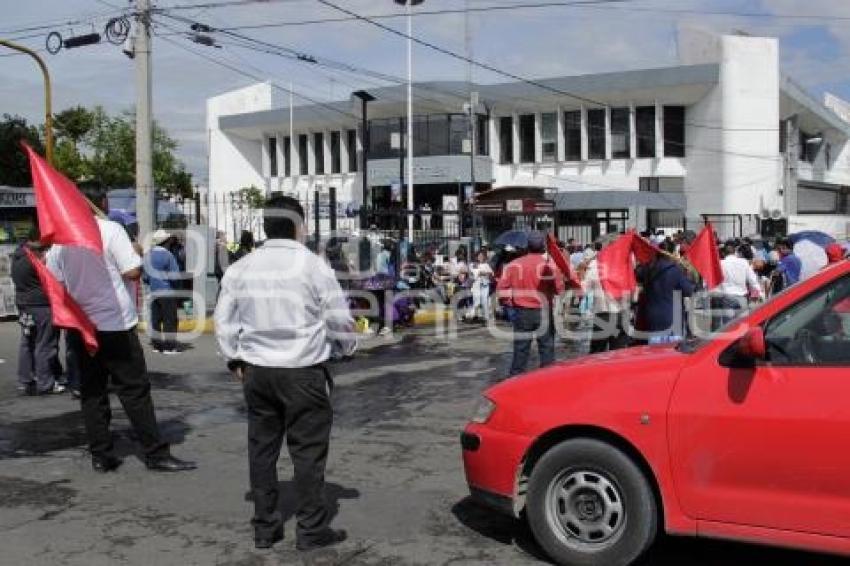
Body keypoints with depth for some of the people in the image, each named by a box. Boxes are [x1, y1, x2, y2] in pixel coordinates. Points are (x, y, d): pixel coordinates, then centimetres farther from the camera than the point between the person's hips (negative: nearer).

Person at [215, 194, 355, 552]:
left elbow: (224, 320, 7)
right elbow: (339, 321, -5)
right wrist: (346, 348, 13)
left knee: (262, 448, 12)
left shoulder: (241, 268, 2)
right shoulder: (313, 266, -10)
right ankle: (312, 530, 9)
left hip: (256, 370, 5)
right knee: (307, 451, 4)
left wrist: (234, 358, 18)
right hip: (303, 372, -4)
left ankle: (265, 528, 20)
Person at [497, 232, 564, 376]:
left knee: (520, 348, 8)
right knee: (546, 348, 8)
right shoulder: (550, 265, -10)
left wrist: (511, 301, 9)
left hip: (521, 313, 2)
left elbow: (502, 288, -3)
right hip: (544, 312, -2)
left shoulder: (514, 265, -3)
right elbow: (559, 289, -7)